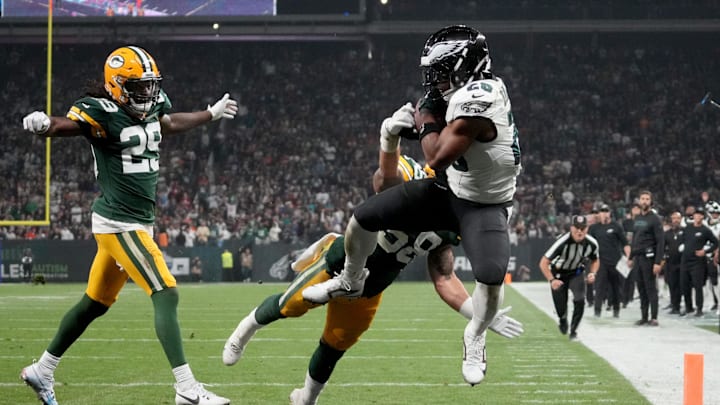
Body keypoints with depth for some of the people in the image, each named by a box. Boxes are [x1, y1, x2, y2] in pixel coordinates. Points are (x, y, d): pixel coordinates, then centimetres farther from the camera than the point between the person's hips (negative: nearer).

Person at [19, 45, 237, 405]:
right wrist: (42, 124, -58)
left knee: (95, 304, 18)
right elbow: (63, 126, -34)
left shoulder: (152, 106, 6)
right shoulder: (103, 113, -18)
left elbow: (170, 124, 29)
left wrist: (212, 114, 42)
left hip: (139, 223, 9)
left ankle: (41, 372, 32)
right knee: (166, 295, -16)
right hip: (119, 224, -9)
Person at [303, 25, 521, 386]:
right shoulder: (476, 88, -4)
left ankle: (474, 339, -1)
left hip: (483, 206, -9)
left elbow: (437, 159, -29)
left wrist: (425, 116, -13)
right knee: (363, 217, 3)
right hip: (449, 189, 9)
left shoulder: (477, 100, -32)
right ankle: (350, 281, 33)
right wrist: (404, 125, -5)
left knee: (491, 277, -32)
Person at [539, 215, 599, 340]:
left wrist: (593, 273, -15)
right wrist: (552, 280, -42)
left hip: (577, 273, 2)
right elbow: (543, 263, -30)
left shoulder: (592, 243, -18)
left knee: (580, 300, -20)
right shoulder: (562, 242, -32)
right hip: (558, 274, -2)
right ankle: (562, 319, 40)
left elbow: (595, 260, 5)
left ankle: (573, 330, -1)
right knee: (561, 308, 2)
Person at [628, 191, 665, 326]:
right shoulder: (637, 219, 15)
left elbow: (660, 241, -11)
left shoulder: (654, 219, -6)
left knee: (651, 288, -6)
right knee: (641, 288, 7)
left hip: (649, 257, -7)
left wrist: (658, 262, -17)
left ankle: (653, 318, -5)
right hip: (637, 258, 7)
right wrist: (631, 257, 16)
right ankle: (644, 317, 11)